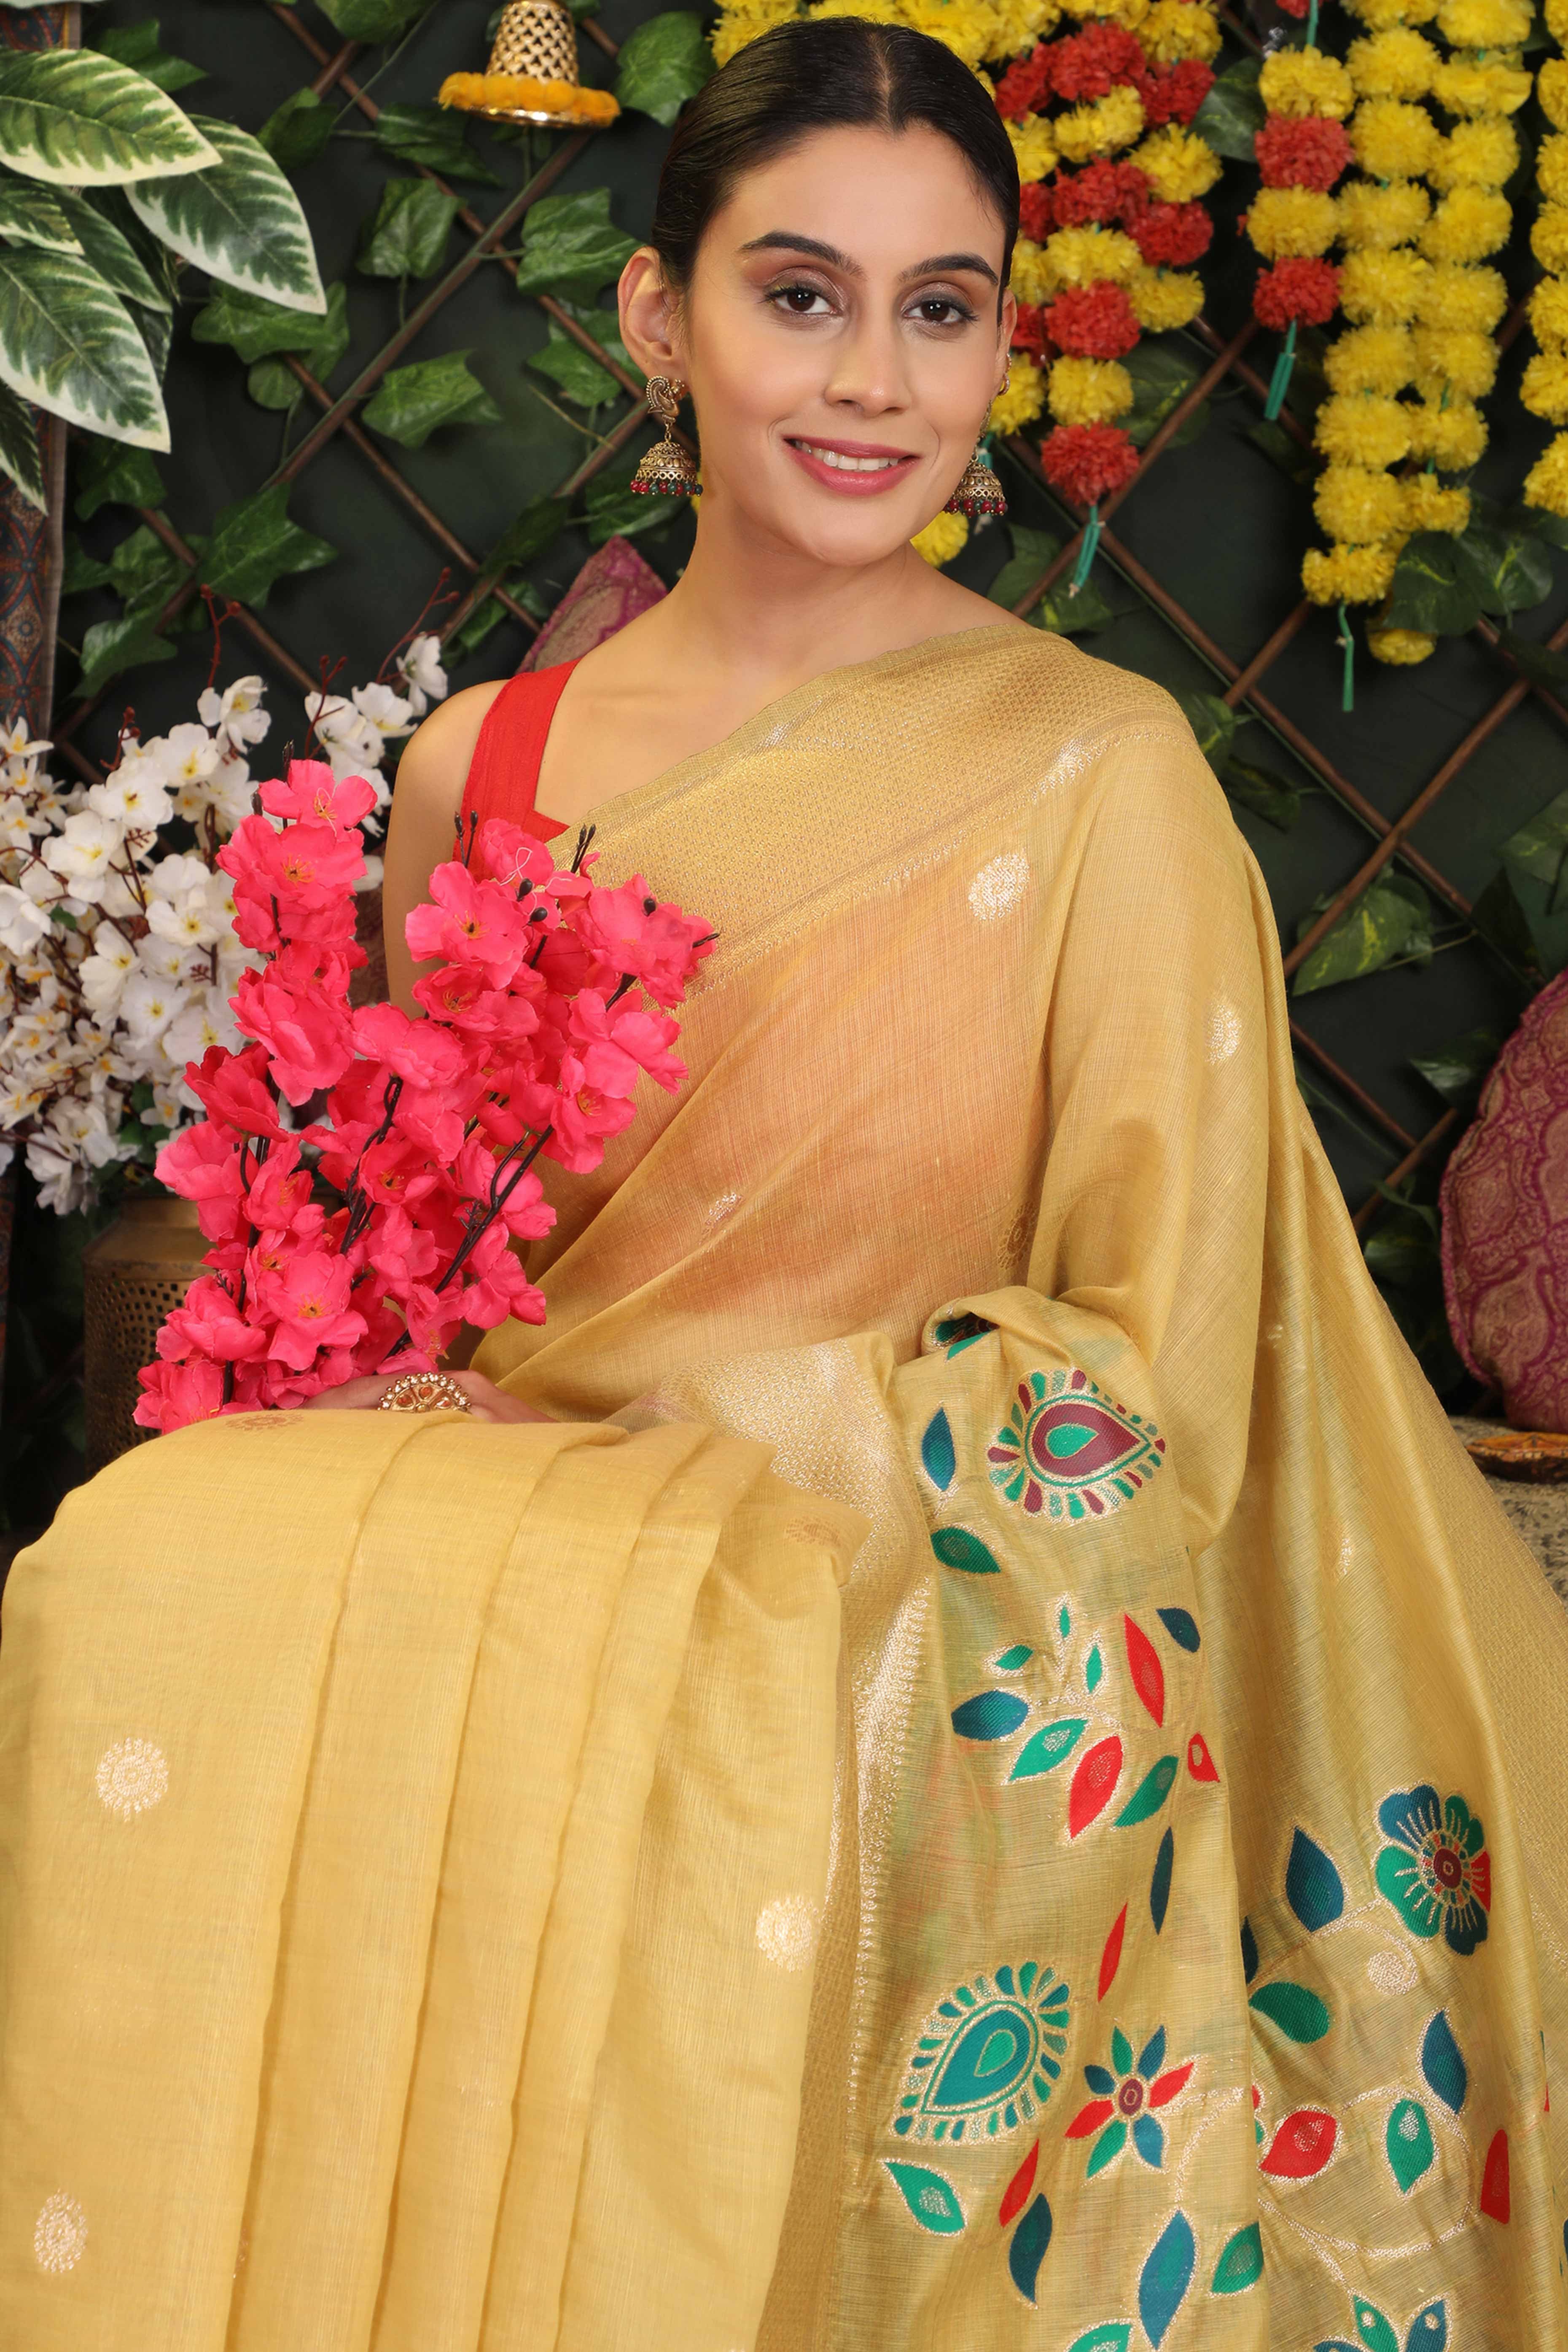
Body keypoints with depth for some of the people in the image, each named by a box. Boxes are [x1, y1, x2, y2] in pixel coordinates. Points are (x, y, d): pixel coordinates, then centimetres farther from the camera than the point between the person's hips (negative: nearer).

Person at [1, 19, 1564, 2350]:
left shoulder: (1097, 773, -1)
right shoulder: (485, 763, 11)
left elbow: (1153, 1382, -2)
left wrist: (724, 1385, -11)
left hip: (912, 1565, -3)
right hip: (504, 1480, 3)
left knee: (672, 1722, -37)